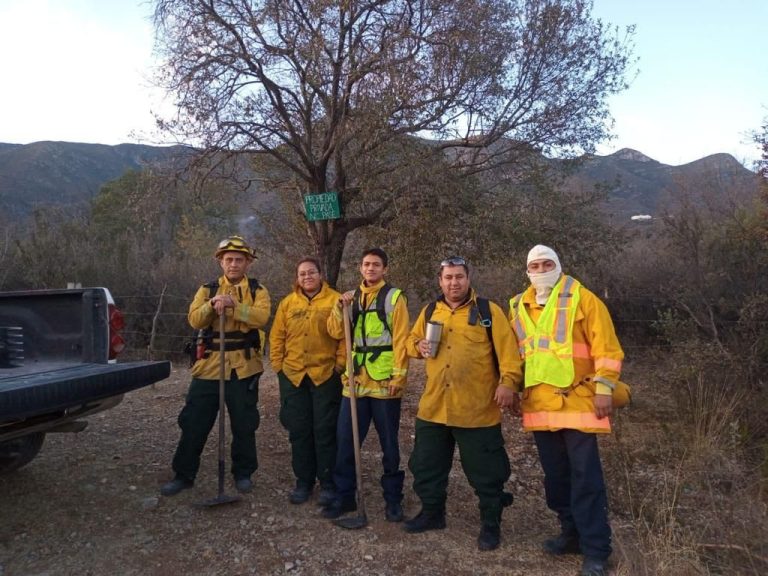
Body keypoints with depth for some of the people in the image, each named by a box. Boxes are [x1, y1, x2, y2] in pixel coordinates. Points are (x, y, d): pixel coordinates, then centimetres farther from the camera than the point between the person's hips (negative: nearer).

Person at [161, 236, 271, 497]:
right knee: (194, 423, 7)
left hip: (244, 368, -2)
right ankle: (184, 475, 22)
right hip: (209, 365, 2)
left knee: (244, 425, 8)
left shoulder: (257, 290, 3)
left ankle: (243, 473, 25)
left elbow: (261, 317, -16)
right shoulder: (207, 289, 9)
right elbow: (194, 320, -6)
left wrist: (234, 304, -29)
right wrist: (212, 304, -23)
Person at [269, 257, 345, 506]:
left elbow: (345, 336, -5)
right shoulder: (287, 303, 9)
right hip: (292, 375, 4)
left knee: (325, 431, 3)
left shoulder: (335, 300, -2)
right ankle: (303, 481, 25)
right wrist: (278, 365, 4)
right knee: (299, 431, 11)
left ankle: (328, 483, 16)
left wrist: (339, 365, -9)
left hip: (325, 375, -3)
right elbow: (277, 337, 10)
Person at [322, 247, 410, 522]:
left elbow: (401, 340, -8)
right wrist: (341, 306, -12)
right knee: (346, 440, 7)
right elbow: (336, 332, 3)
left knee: (389, 443, 7)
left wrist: (399, 376, -15)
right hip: (355, 380, 4)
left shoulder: (394, 297, -2)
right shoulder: (352, 297, 13)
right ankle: (344, 495, 22)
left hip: (384, 382, -4)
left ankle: (393, 498, 22)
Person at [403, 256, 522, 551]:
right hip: (434, 407, 5)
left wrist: (507, 381, -20)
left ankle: (491, 524, 25)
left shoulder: (488, 310, -3)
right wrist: (419, 346, -2)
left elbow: (506, 348, -9)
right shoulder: (429, 312, 10)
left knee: (484, 471, 7)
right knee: (427, 464, 16)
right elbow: (412, 340, 20)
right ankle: (432, 512, 36)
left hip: (477, 409, -4)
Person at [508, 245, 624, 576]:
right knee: (555, 474, 15)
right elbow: (514, 353, 18)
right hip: (539, 405, 5)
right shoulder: (518, 307, 10)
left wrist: (604, 388, -13)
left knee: (585, 477, -1)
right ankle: (572, 534, 32)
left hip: (576, 401, -5)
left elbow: (605, 347, -7)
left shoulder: (581, 299, -4)